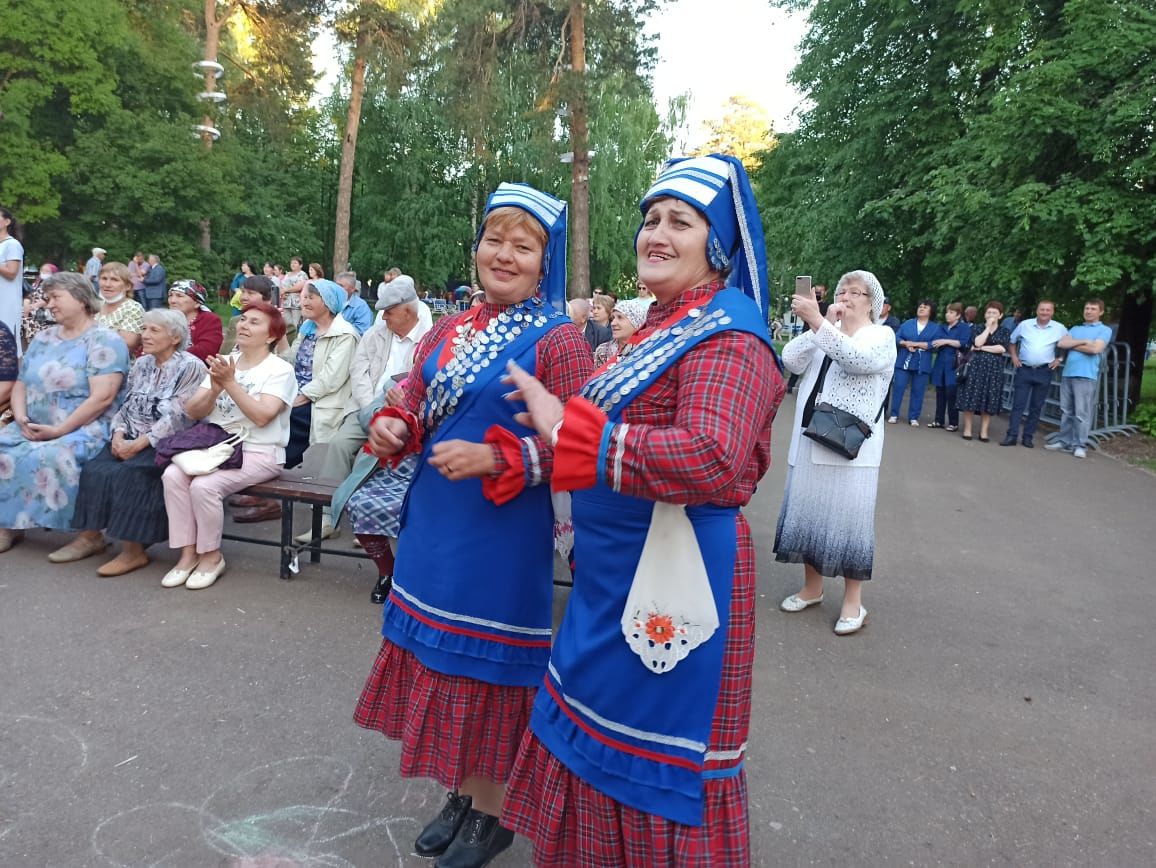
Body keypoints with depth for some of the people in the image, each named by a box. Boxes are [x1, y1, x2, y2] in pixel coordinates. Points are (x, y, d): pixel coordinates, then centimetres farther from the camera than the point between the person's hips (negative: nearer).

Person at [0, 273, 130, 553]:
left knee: (51, 456, -33)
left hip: (85, 429, -7)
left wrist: (59, 430, -19)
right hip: (33, 428, 7)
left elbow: (102, 398, -17)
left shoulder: (103, 341, -6)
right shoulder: (44, 338, 18)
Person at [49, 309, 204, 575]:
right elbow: (126, 405, 15)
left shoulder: (190, 367, -9)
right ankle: (90, 536, -7)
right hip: (132, 439, 7)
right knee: (94, 469, -16)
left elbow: (177, 417, -15)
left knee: (128, 474, -28)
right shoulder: (141, 364, 14)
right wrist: (119, 434, -5)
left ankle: (133, 551, -21)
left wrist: (139, 444, -18)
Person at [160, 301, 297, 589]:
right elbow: (193, 412, 7)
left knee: (204, 486, -27)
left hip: (258, 454, -6)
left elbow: (261, 416, -20)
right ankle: (188, 554, -9)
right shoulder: (224, 361, 13)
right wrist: (215, 389, -12)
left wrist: (230, 382, -18)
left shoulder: (280, 370, -5)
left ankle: (212, 556, -5)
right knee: (172, 475, -20)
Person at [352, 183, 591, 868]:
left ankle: (493, 811, 31)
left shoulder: (558, 341, -12)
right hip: (433, 525, 7)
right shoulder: (449, 330, 7)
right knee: (442, 660, 18)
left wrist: (496, 460, -27)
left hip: (504, 534, -7)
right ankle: (462, 792, 40)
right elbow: (413, 407, 14)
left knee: (485, 670, 7)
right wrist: (393, 428, -8)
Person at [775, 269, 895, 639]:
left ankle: (853, 601, 10)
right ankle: (812, 587, 26)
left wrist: (819, 322, -32)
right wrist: (819, 325, -14)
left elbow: (857, 359, -23)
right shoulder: (824, 333, 13)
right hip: (808, 442, 5)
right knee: (808, 512, 11)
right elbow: (790, 359, -3)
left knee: (848, 518, -2)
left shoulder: (882, 336, 0)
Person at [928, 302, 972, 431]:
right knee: (940, 393, 5)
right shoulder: (942, 327, 19)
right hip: (940, 363, 6)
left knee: (951, 393, -8)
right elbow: (936, 343, 22)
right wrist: (935, 345, 1)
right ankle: (939, 421, 12)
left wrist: (946, 341, -15)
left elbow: (963, 343, -13)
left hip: (953, 364, -5)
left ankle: (954, 423, -2)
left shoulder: (965, 327, 2)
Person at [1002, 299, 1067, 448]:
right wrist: (1014, 356, 2)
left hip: (1044, 372, 0)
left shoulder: (1060, 329, 1)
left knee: (1036, 406, 6)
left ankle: (1028, 437, 13)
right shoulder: (1024, 325, 2)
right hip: (1024, 369, 0)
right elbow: (1012, 342, 14)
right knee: (1018, 404, -3)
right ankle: (1011, 436, -3)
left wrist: (1060, 359, 0)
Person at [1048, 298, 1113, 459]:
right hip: (1067, 373, 5)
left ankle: (1080, 445, -2)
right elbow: (1061, 343, 3)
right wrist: (1083, 341, -7)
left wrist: (1072, 345, -1)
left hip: (1086, 376, -5)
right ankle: (1064, 441, 16)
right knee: (1066, 410, 9)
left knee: (1082, 412, -6)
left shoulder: (1104, 330, 3)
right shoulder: (1075, 329, 19)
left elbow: (1096, 349, -13)